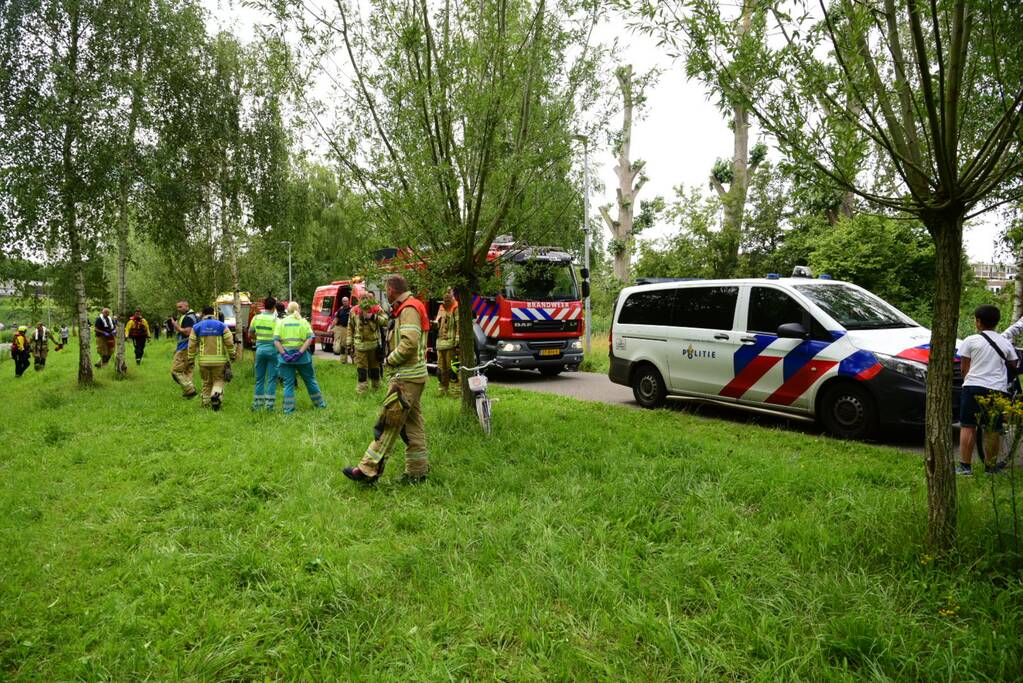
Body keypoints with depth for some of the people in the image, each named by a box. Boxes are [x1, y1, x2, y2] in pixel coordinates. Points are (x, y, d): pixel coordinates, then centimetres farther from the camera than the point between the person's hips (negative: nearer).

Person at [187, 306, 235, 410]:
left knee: (206, 383, 15)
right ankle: (216, 394, -19)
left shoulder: (197, 327, 5)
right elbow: (229, 343, -5)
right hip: (219, 360, -2)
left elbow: (192, 345, 4)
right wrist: (232, 355, 7)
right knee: (218, 381, 9)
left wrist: (191, 359, 10)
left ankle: (206, 403, 16)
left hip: (204, 360, 2)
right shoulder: (222, 326, 0)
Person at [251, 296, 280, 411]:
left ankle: (257, 404, 14)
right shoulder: (275, 320, -8)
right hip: (272, 349, -4)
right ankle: (269, 405, 1)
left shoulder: (256, 318, 3)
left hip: (260, 349, 4)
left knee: (259, 378, 12)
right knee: (271, 379, 2)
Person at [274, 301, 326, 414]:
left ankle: (288, 409, 8)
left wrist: (284, 354, -10)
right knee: (310, 380, 14)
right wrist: (300, 352, -14)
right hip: (302, 356, 0)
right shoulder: (303, 321, 3)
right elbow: (310, 338, -11)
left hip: (286, 356, 0)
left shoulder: (281, 322, 5)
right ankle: (320, 403, 24)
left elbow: (276, 341, -6)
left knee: (288, 383, 8)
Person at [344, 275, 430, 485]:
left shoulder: (409, 310, -14)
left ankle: (368, 470, -4)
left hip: (407, 378, -10)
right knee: (412, 423, 12)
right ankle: (417, 471, 17)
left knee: (388, 423, -8)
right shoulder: (407, 309, 19)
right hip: (412, 375, 10)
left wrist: (390, 360, -12)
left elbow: (409, 343, -25)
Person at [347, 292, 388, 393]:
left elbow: (386, 321, -15)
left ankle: (376, 384, 29)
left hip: (374, 343, 1)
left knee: (374, 364, 13)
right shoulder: (354, 311, -3)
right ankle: (362, 385, 3)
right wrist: (349, 344, 4)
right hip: (360, 344, 0)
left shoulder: (377, 309, -6)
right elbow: (350, 329, 4)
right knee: (361, 365, -3)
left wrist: (374, 317, -29)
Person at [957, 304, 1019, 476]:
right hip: (998, 390, 3)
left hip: (973, 387, -3)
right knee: (992, 431, 9)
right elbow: (1013, 364, 13)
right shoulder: (1005, 343, 10)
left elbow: (965, 369, 2)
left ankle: (965, 466, 0)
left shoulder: (970, 341, -1)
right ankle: (991, 466, 19)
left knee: (967, 426, 1)